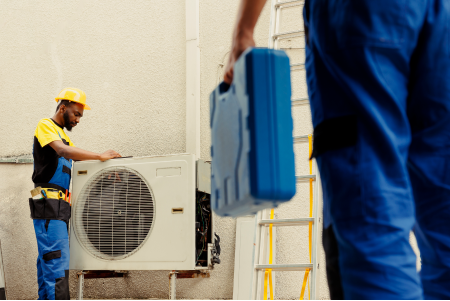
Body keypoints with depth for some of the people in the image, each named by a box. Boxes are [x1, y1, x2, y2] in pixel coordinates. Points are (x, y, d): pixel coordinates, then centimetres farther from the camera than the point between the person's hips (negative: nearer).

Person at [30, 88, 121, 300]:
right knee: (57, 260, -15)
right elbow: (63, 151, -21)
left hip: (59, 205, 9)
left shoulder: (63, 135, 24)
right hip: (49, 202, -9)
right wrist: (100, 157, -22)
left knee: (47, 259, 9)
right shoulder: (45, 126, -4)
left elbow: (80, 160, 16)